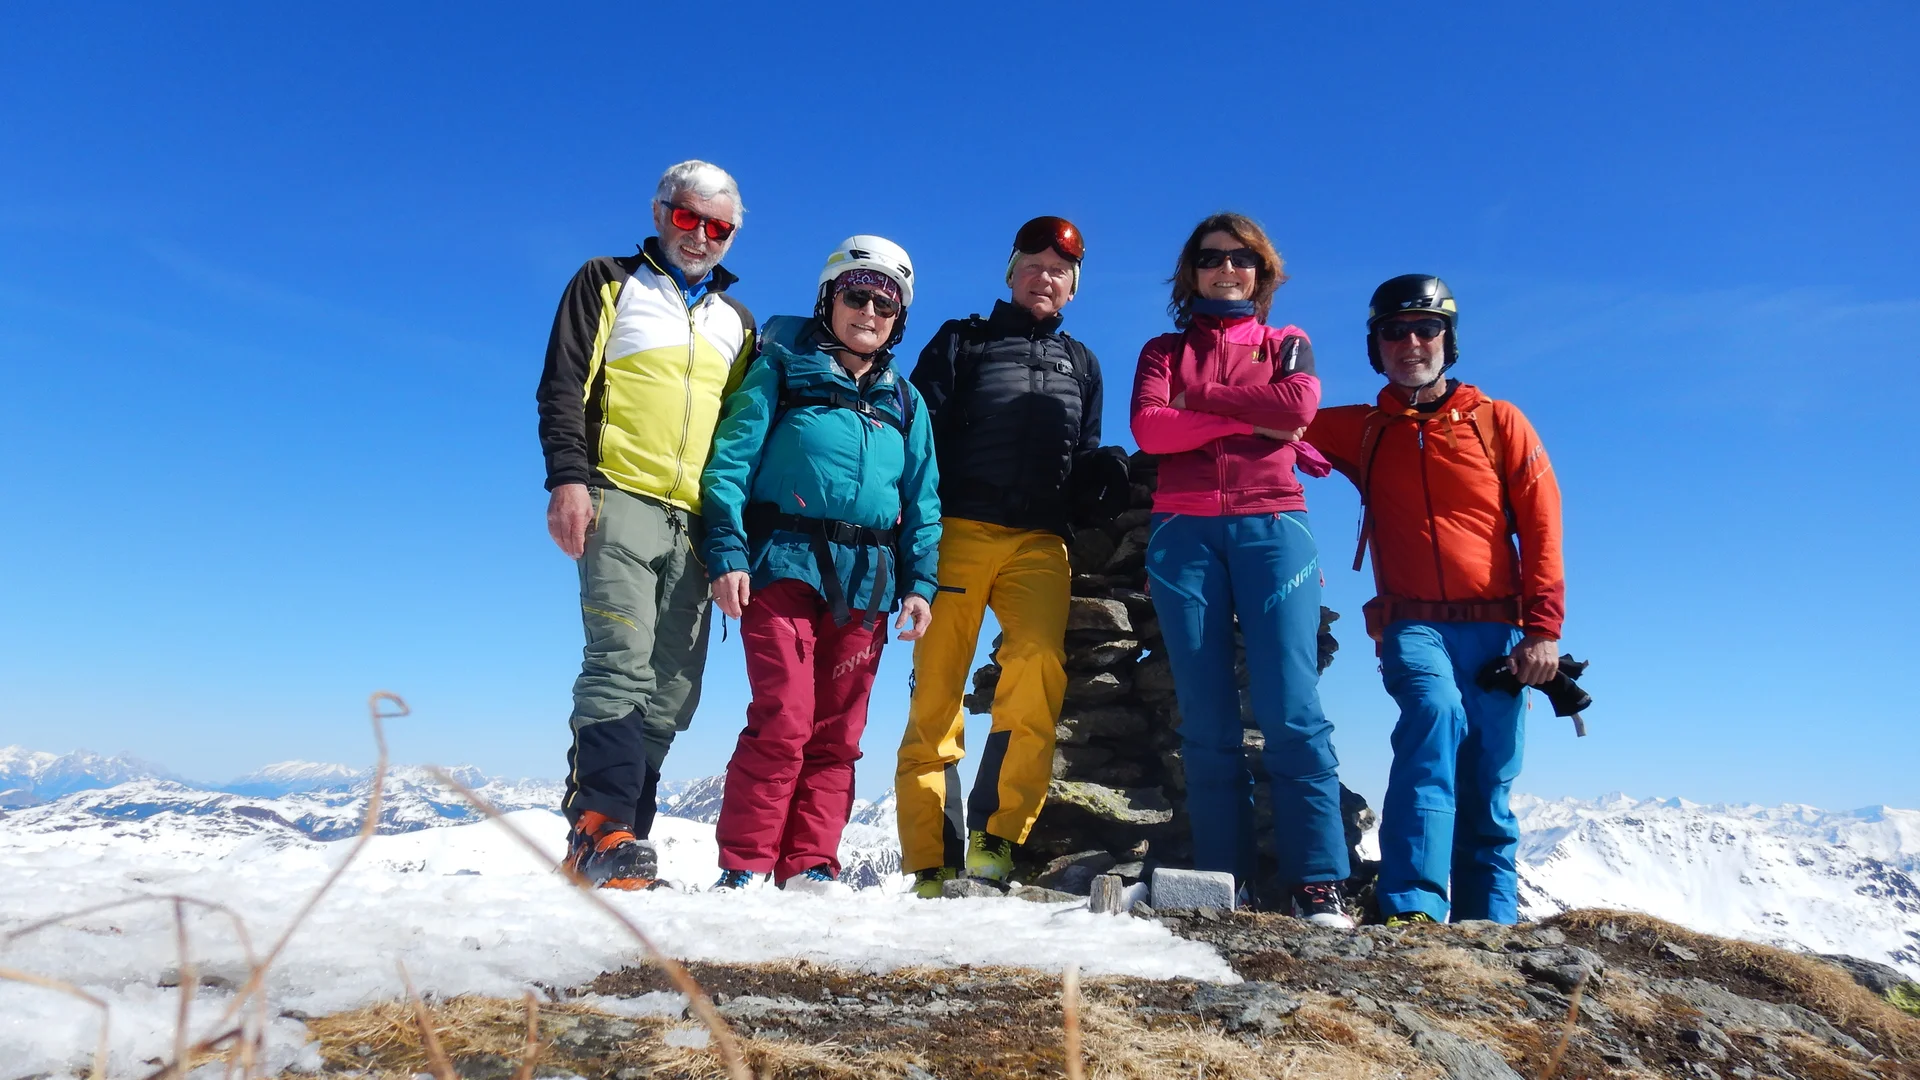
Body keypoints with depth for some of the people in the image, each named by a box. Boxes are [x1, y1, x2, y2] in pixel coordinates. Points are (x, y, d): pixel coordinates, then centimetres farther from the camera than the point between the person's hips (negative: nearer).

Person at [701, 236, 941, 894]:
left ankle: (809, 866, 11)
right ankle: (744, 866, -2)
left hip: (867, 579, 4)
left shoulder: (904, 402, 18)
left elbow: (922, 500, 16)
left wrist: (921, 582, 5)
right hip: (785, 563, -4)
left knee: (838, 731, 4)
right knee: (784, 719, -12)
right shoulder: (782, 371, 8)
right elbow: (732, 462, 0)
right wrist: (726, 552, -12)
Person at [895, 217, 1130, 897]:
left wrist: (1105, 475, 3)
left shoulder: (1080, 364, 26)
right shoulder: (961, 342, 17)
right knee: (936, 688, -7)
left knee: (1039, 663, -24)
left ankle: (995, 837, -18)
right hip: (959, 534, -1)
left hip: (1040, 544, 2)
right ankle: (932, 864, -2)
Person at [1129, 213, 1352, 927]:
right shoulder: (1164, 351, 19)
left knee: (1291, 711, -11)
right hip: (1184, 535, 1)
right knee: (1206, 717, -3)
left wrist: (1196, 399, -1)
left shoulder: (1288, 344, 19)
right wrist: (1252, 419, -5)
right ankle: (1225, 884, 0)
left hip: (1272, 528, -1)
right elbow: (1148, 427, -2)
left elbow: (1299, 403, -5)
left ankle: (1317, 886, -9)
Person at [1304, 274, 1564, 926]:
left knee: (1487, 794, 2)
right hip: (1413, 625, -1)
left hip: (1496, 629, 1)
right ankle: (1411, 907, -36)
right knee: (1435, 711, -30)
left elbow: (1541, 529, 5)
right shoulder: (1360, 431, 13)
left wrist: (1543, 630, -4)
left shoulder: (1499, 422, 10)